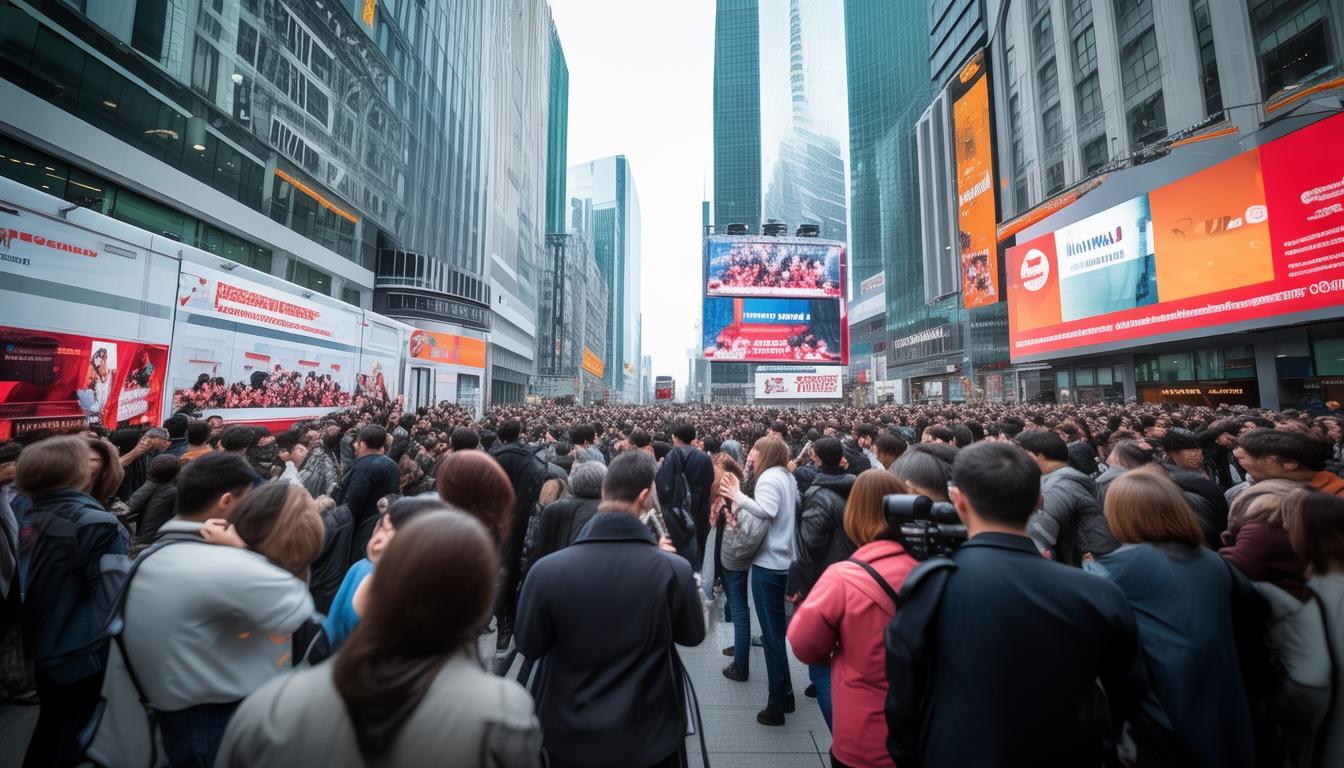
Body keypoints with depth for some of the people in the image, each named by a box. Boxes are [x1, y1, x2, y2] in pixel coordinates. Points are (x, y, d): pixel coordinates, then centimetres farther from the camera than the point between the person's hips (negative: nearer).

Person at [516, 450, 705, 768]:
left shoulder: (548, 569, -24)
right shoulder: (673, 569, -24)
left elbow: (528, 646, -6)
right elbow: (693, 635, -4)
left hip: (567, 738, 1)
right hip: (649, 736, 0)